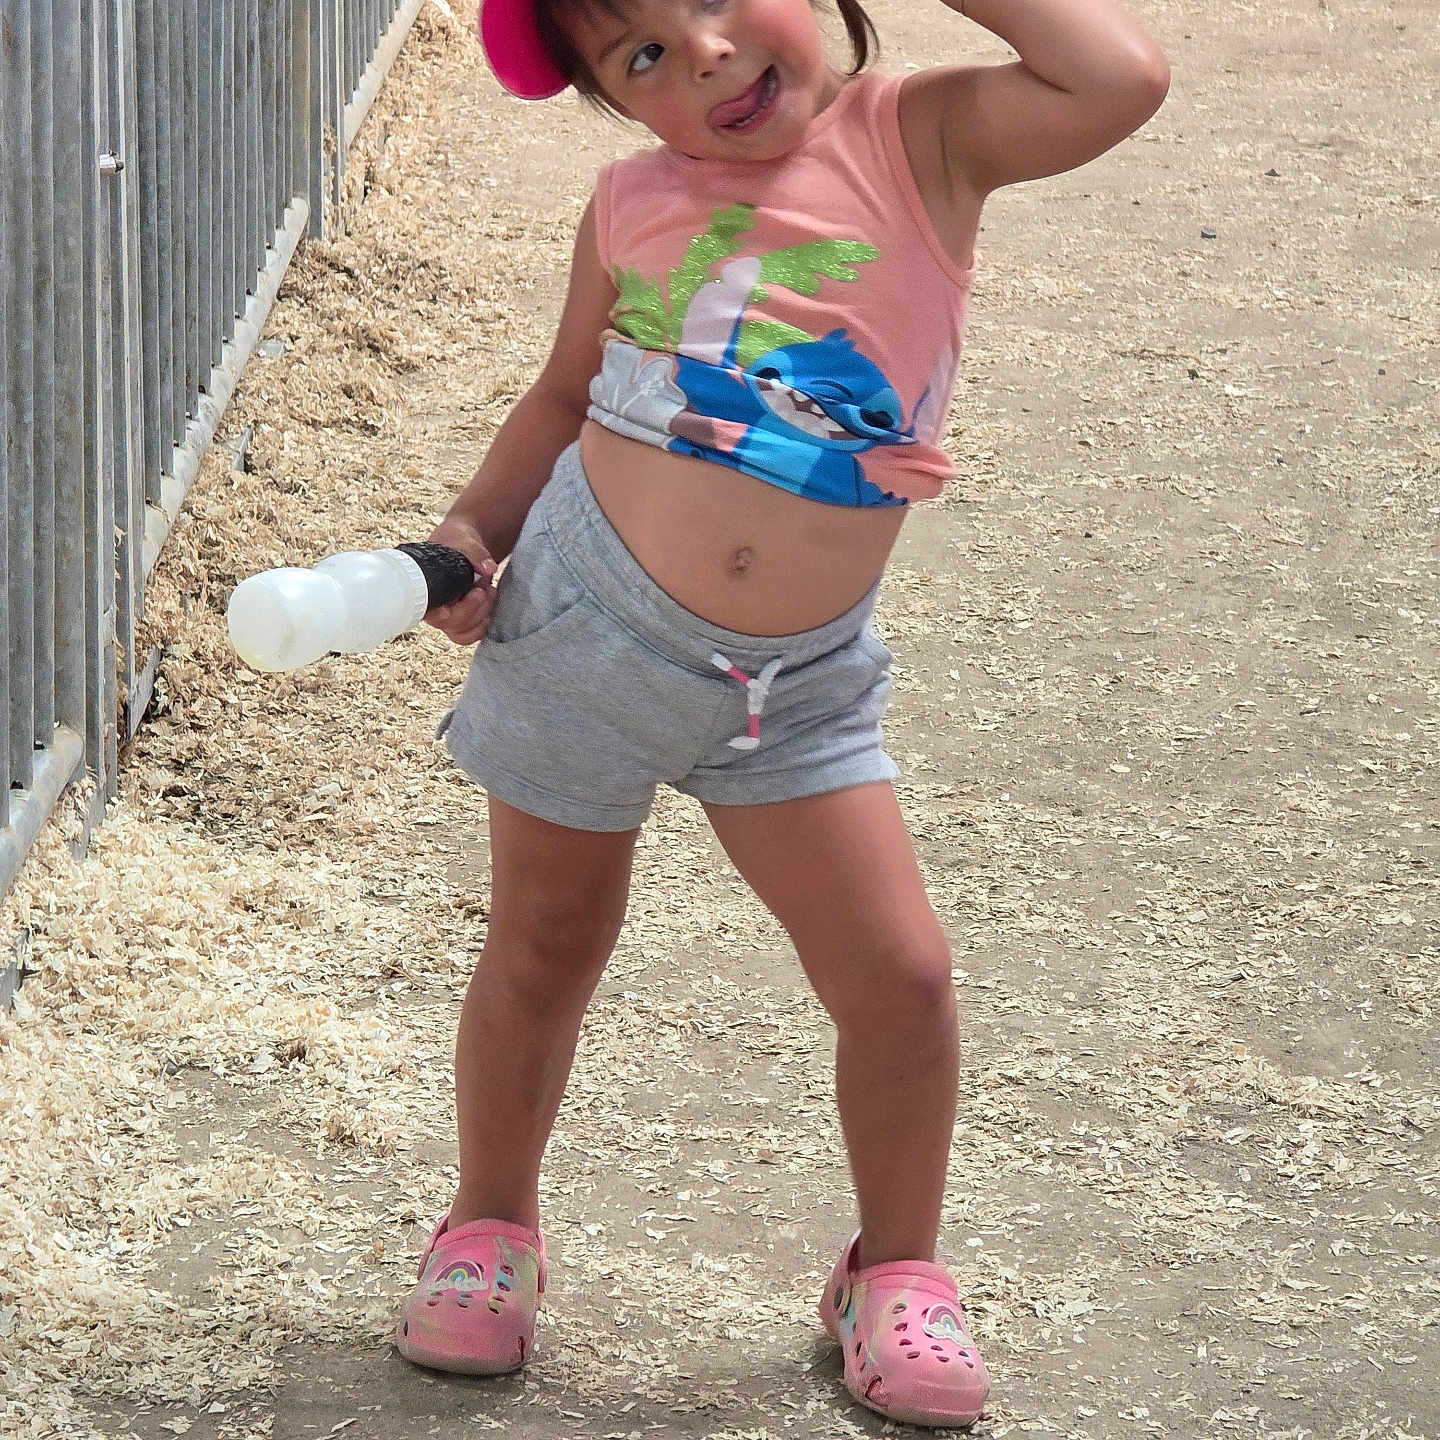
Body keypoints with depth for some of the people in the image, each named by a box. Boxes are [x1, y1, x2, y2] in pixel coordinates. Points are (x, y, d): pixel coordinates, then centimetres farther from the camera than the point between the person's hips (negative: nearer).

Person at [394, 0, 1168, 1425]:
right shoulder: (632, 205, -5)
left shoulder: (919, 140, -9)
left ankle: (894, 1267, 21)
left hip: (793, 683, 0)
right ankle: (489, 1227, 37)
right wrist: (470, 531, -2)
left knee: (898, 974, -3)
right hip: (583, 616, 1)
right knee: (541, 955, 14)